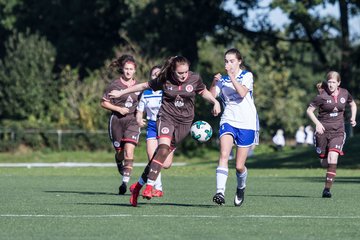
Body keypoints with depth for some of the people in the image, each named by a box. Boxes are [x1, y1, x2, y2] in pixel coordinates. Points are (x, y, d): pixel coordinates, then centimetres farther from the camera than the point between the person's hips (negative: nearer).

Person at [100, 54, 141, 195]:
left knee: (129, 149, -17)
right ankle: (120, 167, 40)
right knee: (119, 152, 6)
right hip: (117, 120, -1)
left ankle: (125, 181, -17)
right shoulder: (115, 85, -2)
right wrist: (118, 109, -12)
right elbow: (104, 103, 0)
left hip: (132, 121, 1)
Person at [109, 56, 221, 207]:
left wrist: (215, 102, 1)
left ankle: (139, 185, 10)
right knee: (164, 147, -27)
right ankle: (149, 186, -26)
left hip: (184, 122, 2)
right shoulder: (164, 80, -6)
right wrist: (121, 93, 12)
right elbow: (145, 86, 7)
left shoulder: (194, 79, -2)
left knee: (162, 154, -2)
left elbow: (203, 92, 18)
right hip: (166, 116, -2)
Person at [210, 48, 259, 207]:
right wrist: (214, 82, -17)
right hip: (228, 121, 2)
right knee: (224, 155, -24)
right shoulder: (223, 80, 12)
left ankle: (241, 188, 32)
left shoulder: (247, 76, 2)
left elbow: (242, 93, -17)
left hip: (246, 124, -2)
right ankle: (220, 192, -34)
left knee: (239, 166, 1)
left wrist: (232, 76, -20)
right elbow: (212, 96, -2)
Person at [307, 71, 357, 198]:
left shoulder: (344, 93, 1)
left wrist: (353, 118, 8)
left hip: (338, 132, 1)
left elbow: (353, 104, 22)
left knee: (333, 158, -17)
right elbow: (309, 110, -4)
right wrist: (317, 123, -17)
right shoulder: (322, 96, -9)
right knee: (324, 159, 6)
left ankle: (327, 188, -17)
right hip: (323, 130, -1)